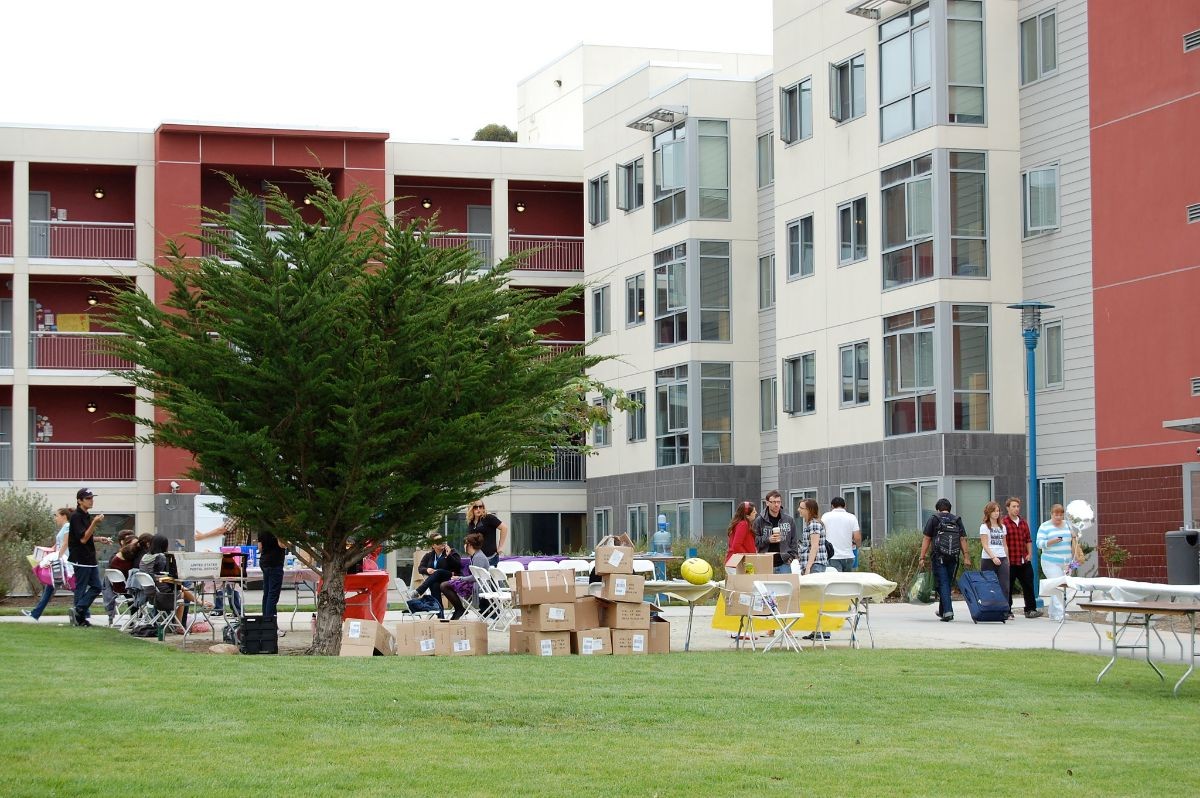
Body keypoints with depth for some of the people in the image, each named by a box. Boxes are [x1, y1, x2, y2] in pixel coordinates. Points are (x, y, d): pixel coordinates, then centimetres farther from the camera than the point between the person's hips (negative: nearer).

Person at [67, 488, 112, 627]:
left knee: (96, 587, 6)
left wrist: (100, 539, 12)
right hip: (81, 559, -9)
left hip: (91, 559, 9)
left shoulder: (87, 516, 14)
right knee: (81, 588, -5)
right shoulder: (76, 517, -14)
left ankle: (78, 611, 4)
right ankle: (81, 617, -2)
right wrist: (95, 523, -27)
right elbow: (83, 539, -21)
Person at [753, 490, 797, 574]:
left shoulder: (789, 520, 7)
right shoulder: (760, 521, 2)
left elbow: (794, 541, 12)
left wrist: (791, 556, 1)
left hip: (784, 564, 1)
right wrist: (768, 540, -14)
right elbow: (755, 541, 1)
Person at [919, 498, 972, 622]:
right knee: (948, 583, 15)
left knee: (942, 583, -2)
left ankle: (947, 611, -15)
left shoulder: (933, 519, 3)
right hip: (954, 557, 3)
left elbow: (926, 539, -1)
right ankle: (942, 611, 26)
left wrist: (922, 557, -1)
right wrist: (966, 557, 5)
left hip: (939, 557, -3)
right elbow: (963, 539, 5)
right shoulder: (957, 520, 11)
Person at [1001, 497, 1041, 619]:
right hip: (1010, 562, -6)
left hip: (1024, 561, 6)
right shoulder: (1003, 523, -7)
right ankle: (1007, 611, 9)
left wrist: (1029, 553, 10)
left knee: (1028, 585, 7)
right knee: (1008, 587, 1)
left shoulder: (1023, 522, 14)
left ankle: (1030, 609, 13)